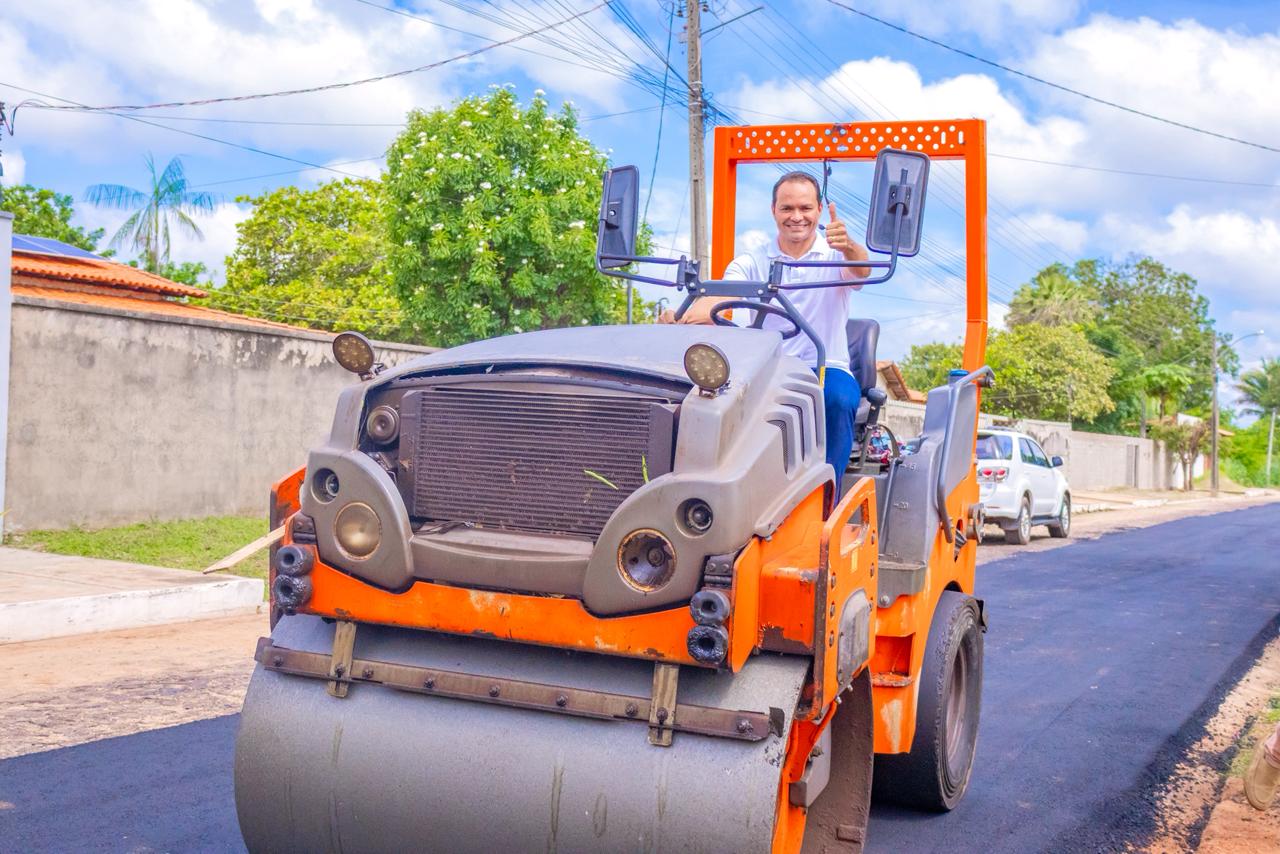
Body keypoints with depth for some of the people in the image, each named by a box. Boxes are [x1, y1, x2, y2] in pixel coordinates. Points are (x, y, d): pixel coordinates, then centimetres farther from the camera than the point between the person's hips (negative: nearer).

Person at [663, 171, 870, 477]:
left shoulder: (837, 256, 7)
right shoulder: (752, 262, 11)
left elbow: (861, 269, -17)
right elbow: (722, 295, -8)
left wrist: (849, 246, -43)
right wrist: (684, 319, -31)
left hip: (827, 370, -1)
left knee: (839, 398, -35)